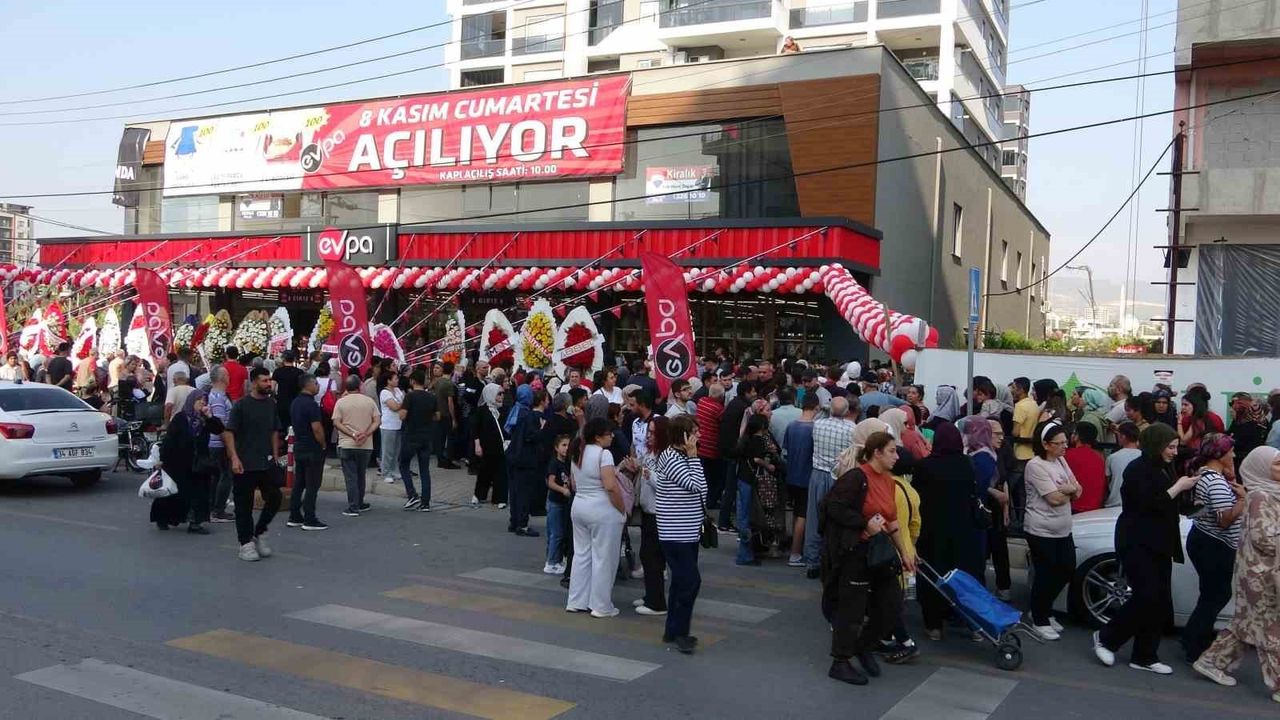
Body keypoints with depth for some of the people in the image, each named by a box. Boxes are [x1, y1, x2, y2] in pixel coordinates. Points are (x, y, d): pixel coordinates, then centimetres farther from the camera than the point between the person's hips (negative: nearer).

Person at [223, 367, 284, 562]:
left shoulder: (271, 404, 8)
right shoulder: (242, 405, -8)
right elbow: (229, 432, -10)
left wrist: (275, 455, 12)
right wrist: (234, 458, -17)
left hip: (267, 462, 5)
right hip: (245, 465, -5)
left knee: (274, 499, 3)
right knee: (244, 505, 3)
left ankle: (259, 533, 23)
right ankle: (246, 543, 13)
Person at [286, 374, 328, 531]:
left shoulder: (295, 403, 11)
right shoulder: (311, 404, -17)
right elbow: (317, 428, -21)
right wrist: (323, 445, -8)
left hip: (298, 446, 9)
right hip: (313, 449, -9)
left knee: (298, 483, 13)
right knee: (312, 485, -4)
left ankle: (294, 517, 17)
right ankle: (310, 520, -3)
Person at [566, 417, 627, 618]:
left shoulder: (577, 453, 10)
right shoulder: (603, 454, -15)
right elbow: (611, 486, -22)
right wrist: (623, 509, -13)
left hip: (579, 506, 8)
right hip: (602, 510, -8)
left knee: (581, 554, 15)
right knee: (603, 558, 1)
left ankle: (577, 602, 21)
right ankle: (601, 606, 7)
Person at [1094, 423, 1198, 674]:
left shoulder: (1164, 469, 16)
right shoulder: (1138, 469, -11)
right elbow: (1148, 505, -21)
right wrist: (1178, 487, -16)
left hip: (1158, 545, 9)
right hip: (1137, 543, -9)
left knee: (1160, 603, 6)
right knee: (1146, 597, -14)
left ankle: (1145, 657, 13)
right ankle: (1105, 638, 2)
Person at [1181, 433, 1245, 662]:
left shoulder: (1203, 474, 8)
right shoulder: (1217, 482, -22)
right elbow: (1225, 520, -27)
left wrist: (1231, 478, 3)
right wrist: (1242, 498, -17)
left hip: (1202, 540, 10)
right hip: (1214, 547, -10)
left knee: (1216, 594, 19)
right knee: (1215, 596, 1)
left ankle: (1192, 640, 28)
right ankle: (1195, 651, 9)